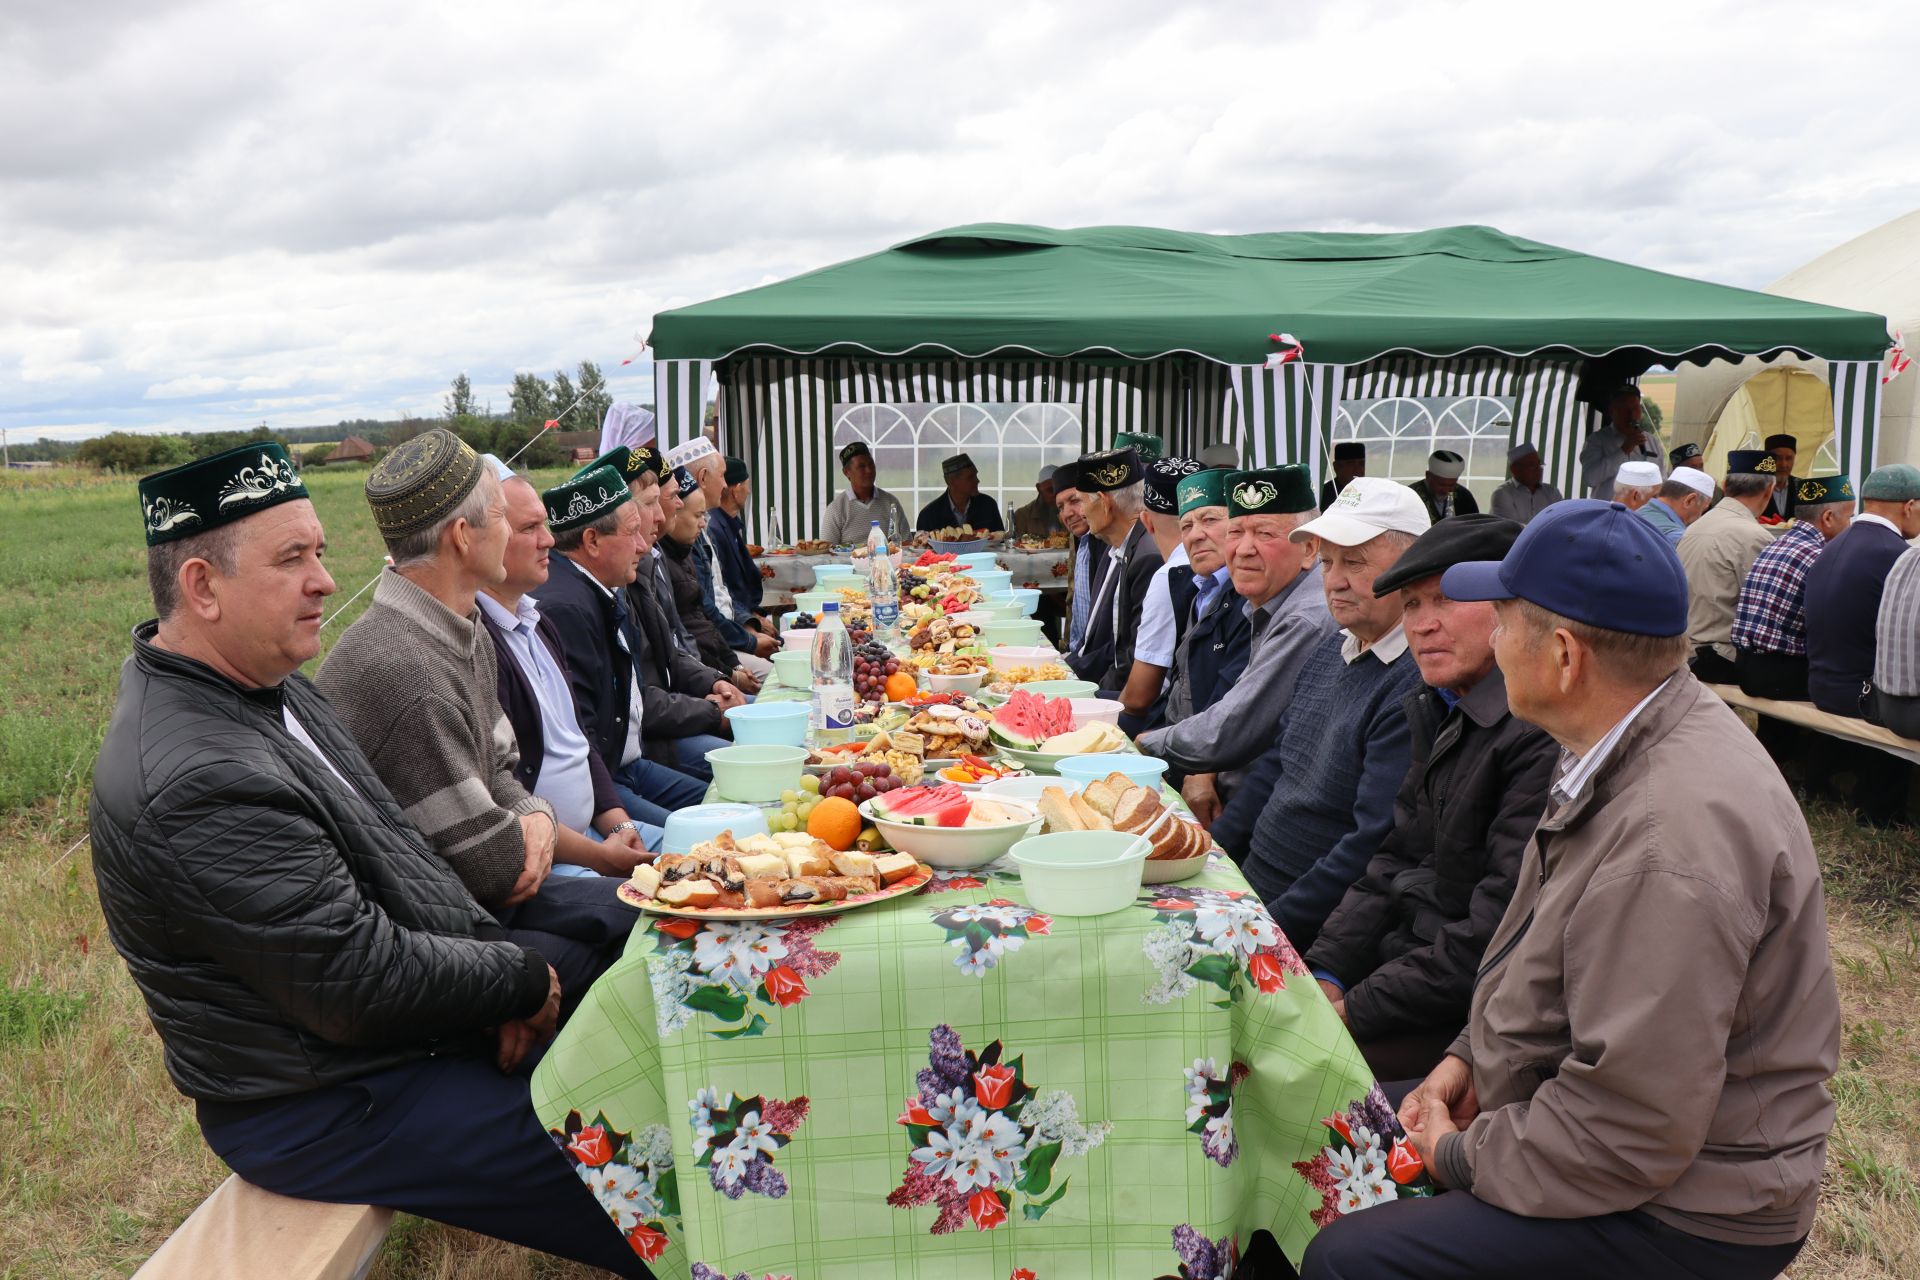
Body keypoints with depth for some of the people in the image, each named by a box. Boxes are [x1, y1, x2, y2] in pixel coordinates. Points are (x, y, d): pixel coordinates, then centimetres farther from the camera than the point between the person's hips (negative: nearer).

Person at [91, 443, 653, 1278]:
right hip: (326, 1107, -9)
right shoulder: (196, 784, -30)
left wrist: (494, 972, -3)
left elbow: (393, 849, 8)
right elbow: (366, 985, -27)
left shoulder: (265, 682, 2)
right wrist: (520, 977, -12)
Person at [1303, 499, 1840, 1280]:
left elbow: (1628, 1138, -29)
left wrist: (1461, 1157, -14)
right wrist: (1471, 1056, 4)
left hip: (1682, 1212, -9)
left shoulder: (1668, 848, -33)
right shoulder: (1630, 750, 0)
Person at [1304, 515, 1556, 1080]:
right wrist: (1325, 975, -2)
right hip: (1407, 950, 8)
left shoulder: (1545, 736, -23)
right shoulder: (1444, 711, 8)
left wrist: (1353, 1010, -19)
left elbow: (1497, 933, -24)